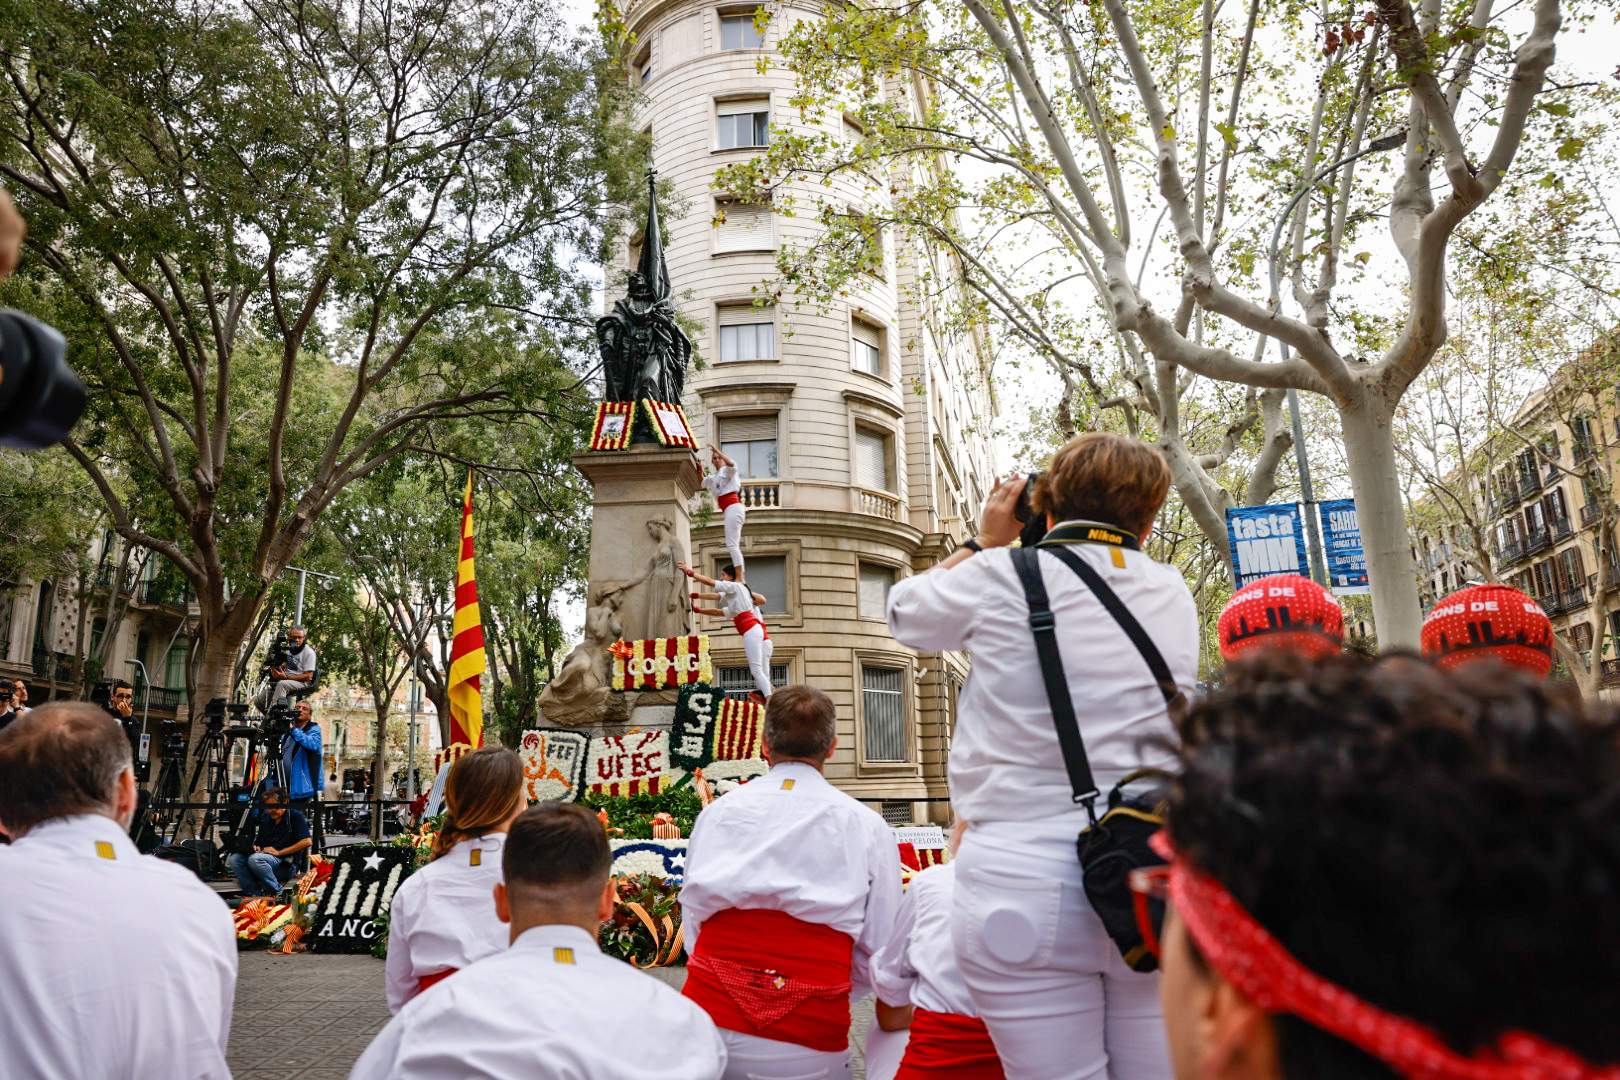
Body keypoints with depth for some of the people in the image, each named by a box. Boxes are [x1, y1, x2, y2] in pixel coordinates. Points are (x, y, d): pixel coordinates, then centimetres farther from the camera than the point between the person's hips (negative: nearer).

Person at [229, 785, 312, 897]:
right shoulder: (265, 817, 14)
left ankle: (277, 892, -16)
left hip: (287, 864, -7)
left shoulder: (296, 817, -5)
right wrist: (256, 847, -2)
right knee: (235, 858, -13)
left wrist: (279, 852, -15)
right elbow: (259, 841, 23)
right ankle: (255, 893, -14)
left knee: (255, 859, -31)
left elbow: (307, 842, -16)